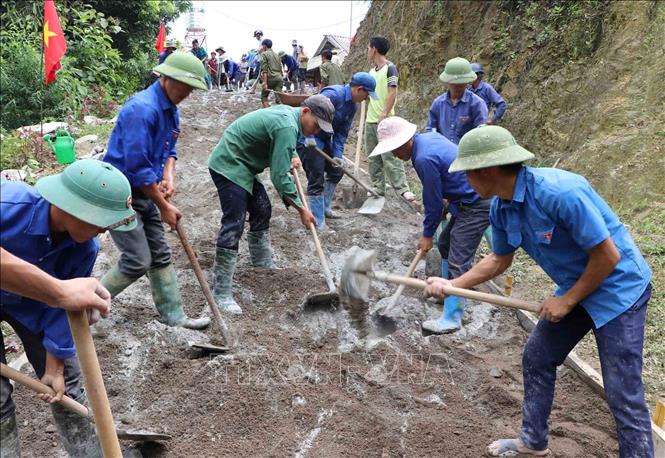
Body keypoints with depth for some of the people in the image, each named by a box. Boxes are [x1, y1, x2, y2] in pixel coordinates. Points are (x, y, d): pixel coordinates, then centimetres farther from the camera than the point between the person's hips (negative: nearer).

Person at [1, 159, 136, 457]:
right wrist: (58, 289, -65)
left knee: (66, 380, 7)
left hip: (31, 302, 4)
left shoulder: (85, 248, -25)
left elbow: (64, 307, -12)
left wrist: (54, 366, -6)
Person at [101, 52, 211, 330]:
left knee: (160, 255, 11)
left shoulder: (170, 110, 6)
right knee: (137, 261, -6)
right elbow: (137, 166, -26)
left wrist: (168, 177, -7)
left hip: (144, 192, 9)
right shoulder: (142, 109, -24)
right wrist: (164, 206, -18)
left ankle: (173, 315, 22)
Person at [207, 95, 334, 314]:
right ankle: (221, 293, -16)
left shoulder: (287, 112, 7)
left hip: (241, 165, 11)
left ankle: (263, 264, 35)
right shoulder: (287, 127, -23)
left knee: (262, 210, 17)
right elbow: (279, 176, -25)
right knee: (234, 225, -16)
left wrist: (293, 155, 10)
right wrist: (301, 209, -17)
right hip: (228, 166, -11)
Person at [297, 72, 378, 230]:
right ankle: (319, 222, -1)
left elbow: (342, 133, 5)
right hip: (308, 140, -10)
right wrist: (309, 137, -38)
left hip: (325, 140, 10)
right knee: (317, 180, -10)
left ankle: (325, 207, 37)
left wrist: (337, 154, -6)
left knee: (336, 172, 19)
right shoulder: (334, 94, -23)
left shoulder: (352, 107, 6)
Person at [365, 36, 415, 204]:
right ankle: (378, 188, 17)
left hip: (384, 121, -8)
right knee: (373, 158, 10)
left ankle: (402, 189, -11)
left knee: (389, 156, -13)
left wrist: (384, 115, -19)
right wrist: (367, 116, 15)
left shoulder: (390, 68, -7)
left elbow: (392, 93, -14)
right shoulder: (371, 71, 16)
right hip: (371, 121, 8)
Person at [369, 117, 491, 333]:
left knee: (457, 262, -8)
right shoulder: (429, 136, 5)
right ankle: (447, 292, 37)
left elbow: (433, 201, -15)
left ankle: (451, 318, -2)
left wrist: (427, 235, -2)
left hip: (477, 206, -11)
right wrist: (446, 202, 14)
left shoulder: (424, 159, -24)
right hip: (470, 199, 11)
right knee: (445, 244, 21)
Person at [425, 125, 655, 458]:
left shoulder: (559, 192, -32)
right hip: (575, 288, 8)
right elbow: (499, 260, 11)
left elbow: (607, 256, -25)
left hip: (618, 288, -8)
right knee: (536, 358, 15)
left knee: (623, 394, -6)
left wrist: (567, 301, -15)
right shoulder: (501, 208, -6)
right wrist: (452, 285, 2)